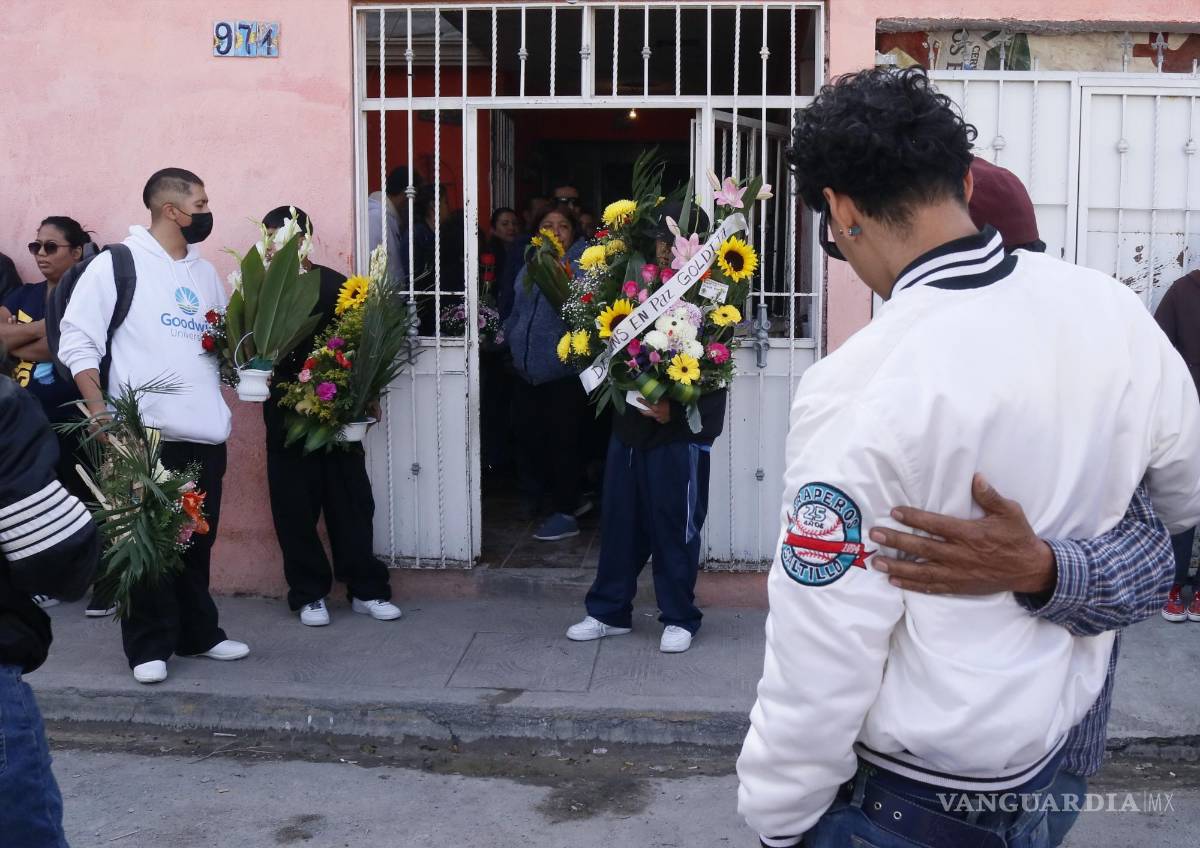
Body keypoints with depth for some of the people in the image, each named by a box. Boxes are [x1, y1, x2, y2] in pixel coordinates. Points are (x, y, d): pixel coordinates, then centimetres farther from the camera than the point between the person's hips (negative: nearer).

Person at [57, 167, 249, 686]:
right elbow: (76, 342, -7)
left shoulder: (205, 274, 16)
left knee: (197, 541, 13)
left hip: (205, 434, 5)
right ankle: (149, 646, 12)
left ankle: (198, 633, 25)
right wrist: (101, 414, -15)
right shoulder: (116, 264, -3)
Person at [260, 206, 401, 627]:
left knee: (350, 500, 5)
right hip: (286, 413, 0)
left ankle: (366, 589, 14)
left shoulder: (336, 285, 2)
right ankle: (309, 593, 16)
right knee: (295, 506, 4)